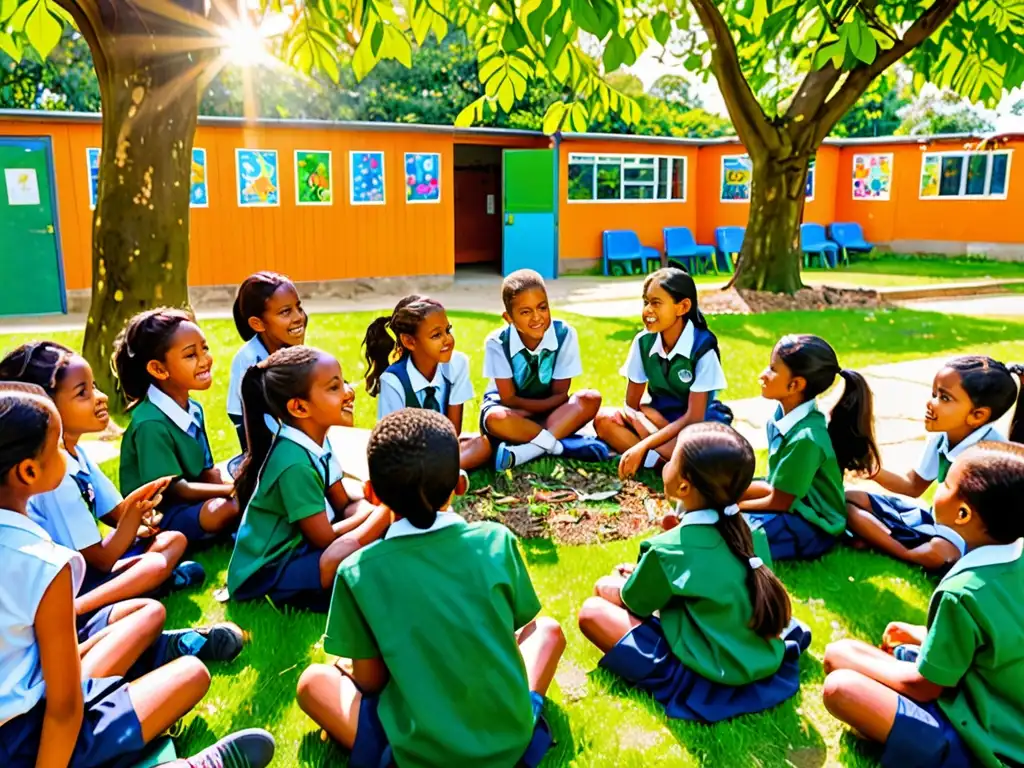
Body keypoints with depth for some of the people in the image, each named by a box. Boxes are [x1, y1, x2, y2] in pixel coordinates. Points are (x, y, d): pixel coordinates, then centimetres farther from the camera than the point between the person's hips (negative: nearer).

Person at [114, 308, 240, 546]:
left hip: (191, 505, 8)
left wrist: (233, 483, -14)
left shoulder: (194, 410, 4)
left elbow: (206, 473, 5)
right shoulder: (152, 423, -22)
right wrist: (232, 490, -24)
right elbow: (172, 489, -21)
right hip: (156, 517, -8)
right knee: (224, 508, -33)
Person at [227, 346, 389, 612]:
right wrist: (383, 510, -14)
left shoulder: (317, 440, -2)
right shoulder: (295, 462, -27)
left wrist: (379, 504, -17)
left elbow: (344, 504, 3)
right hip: (267, 573, -9)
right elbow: (325, 538, -22)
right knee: (354, 548, -33)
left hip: (299, 544, 9)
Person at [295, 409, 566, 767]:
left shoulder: (359, 572, -12)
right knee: (548, 630, 27)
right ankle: (524, 728, 10)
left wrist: (350, 666, 21)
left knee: (313, 680, 20)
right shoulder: (497, 541, -8)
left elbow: (369, 679, -2)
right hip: (511, 738, 3)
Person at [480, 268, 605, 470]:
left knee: (590, 399, -26)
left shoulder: (565, 335, -17)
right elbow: (509, 399, -14)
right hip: (510, 409, -2)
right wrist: (546, 402, -18)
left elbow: (560, 395, -11)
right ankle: (562, 444, -26)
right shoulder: (497, 343, -19)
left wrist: (527, 409, -23)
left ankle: (524, 451, -34)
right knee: (496, 419, -37)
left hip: (551, 411, 2)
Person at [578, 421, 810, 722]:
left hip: (713, 676, -7)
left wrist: (610, 587, 17)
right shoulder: (744, 529, -3)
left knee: (592, 611, -6)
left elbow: (635, 603, -3)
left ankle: (673, 677, -4)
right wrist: (647, 572, 15)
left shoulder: (669, 550, -22)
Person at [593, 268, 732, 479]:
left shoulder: (703, 346, -18)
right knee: (604, 419, -23)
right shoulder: (643, 341, -6)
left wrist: (642, 446, -28)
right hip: (659, 421, 5)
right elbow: (631, 403, 0)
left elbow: (693, 417, -21)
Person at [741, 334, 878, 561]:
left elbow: (778, 503, -18)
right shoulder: (784, 415, -4)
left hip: (812, 528, -9)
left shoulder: (806, 437, -29)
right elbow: (778, 488, 6)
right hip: (793, 507, 9)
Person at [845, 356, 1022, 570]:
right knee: (849, 500, -5)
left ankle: (879, 538, -15)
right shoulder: (941, 436, -5)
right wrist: (873, 470, -8)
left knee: (938, 552, -43)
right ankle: (910, 554, -18)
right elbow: (914, 485, 8)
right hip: (939, 520, 7)